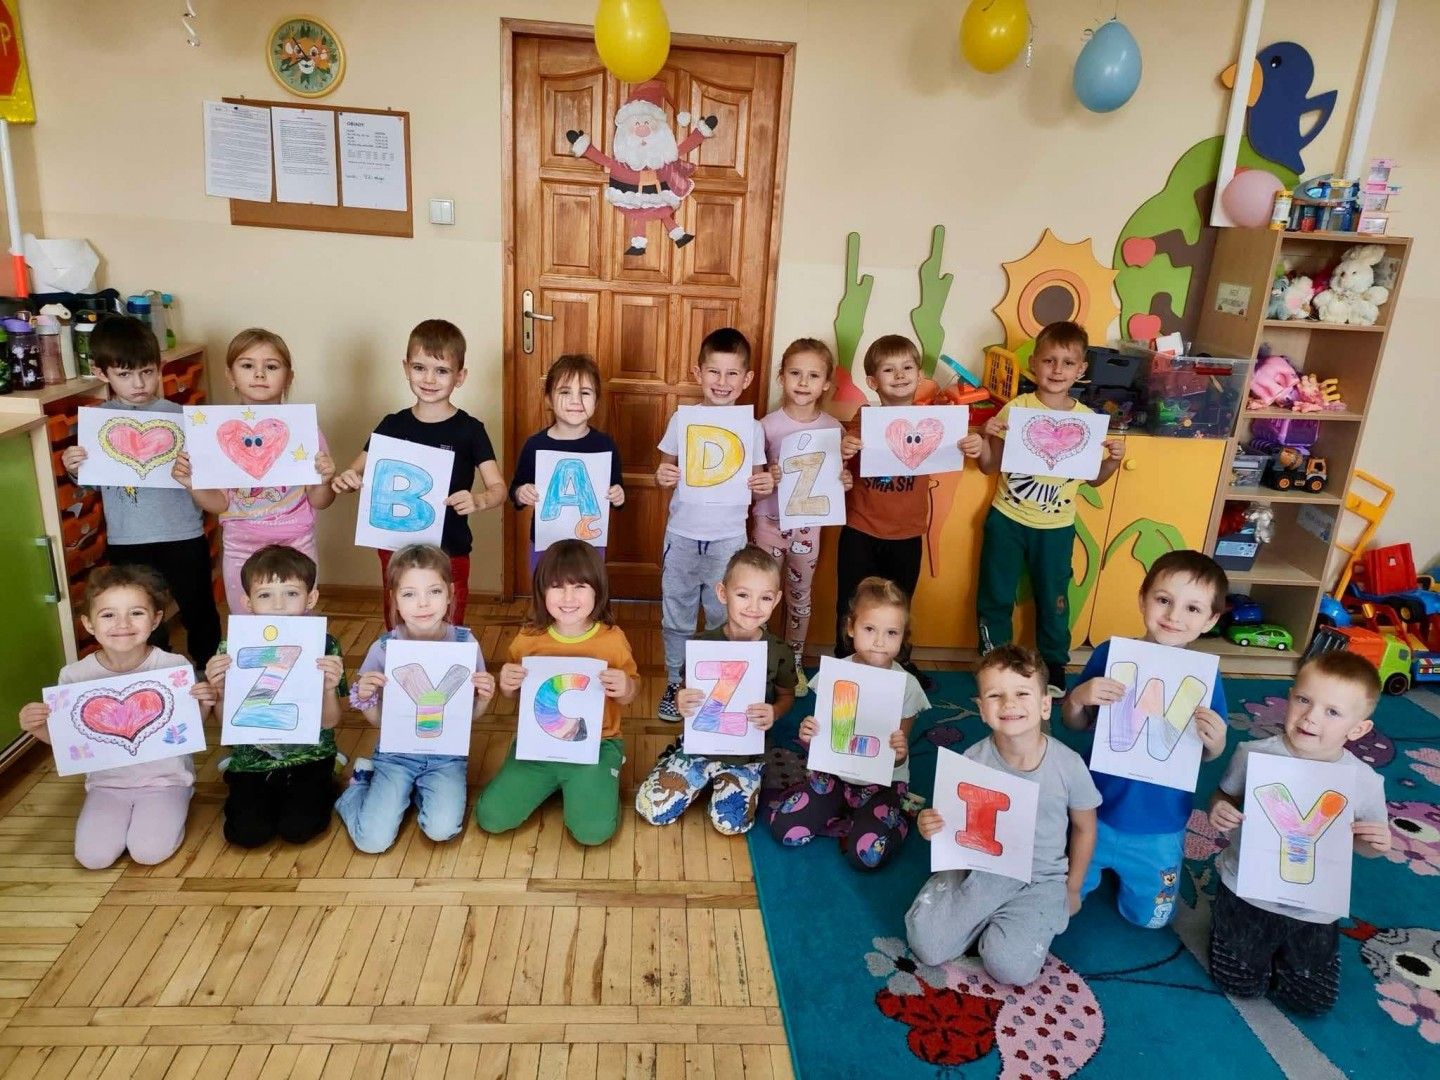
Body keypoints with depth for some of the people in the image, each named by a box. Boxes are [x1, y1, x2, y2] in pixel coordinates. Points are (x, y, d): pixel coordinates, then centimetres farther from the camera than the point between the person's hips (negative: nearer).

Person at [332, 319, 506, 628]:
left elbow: (498, 488, -8)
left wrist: (478, 501, -29)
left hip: (450, 554, -2)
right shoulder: (392, 426, 3)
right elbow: (358, 471, 9)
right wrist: (345, 480, -14)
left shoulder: (469, 430, -6)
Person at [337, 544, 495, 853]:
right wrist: (364, 697, -20)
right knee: (373, 840, -13)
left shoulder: (464, 643, -10)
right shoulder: (383, 649, -10)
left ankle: (419, 791, 11)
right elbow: (378, 720, 1)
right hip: (396, 755, 0)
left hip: (447, 756, 0)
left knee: (441, 829, -22)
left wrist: (484, 697, -21)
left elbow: (471, 714, 0)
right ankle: (362, 782, 18)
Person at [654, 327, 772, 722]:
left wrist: (765, 485, -19)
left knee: (724, 620, 11)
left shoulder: (751, 428, -3)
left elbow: (756, 480, 4)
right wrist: (662, 477, -18)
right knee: (676, 617, 13)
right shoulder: (682, 419, -3)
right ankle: (674, 684, 31)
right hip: (682, 536, 1)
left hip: (729, 540, 0)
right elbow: (667, 467, 4)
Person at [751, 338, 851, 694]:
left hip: (808, 524, 2)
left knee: (800, 597, 16)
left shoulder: (833, 428, -6)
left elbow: (836, 477, 5)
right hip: (770, 521, -2)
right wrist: (768, 479, -29)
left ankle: (795, 663, 34)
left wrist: (844, 482, -16)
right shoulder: (767, 425, -12)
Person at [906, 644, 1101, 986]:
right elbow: (955, 823, -1)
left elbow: (1084, 828, 4)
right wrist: (931, 826, -25)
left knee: (1009, 966, -20)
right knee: (926, 945, -13)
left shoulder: (1068, 765, -15)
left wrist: (1072, 889, 12)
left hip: (1040, 880, -1)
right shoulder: (972, 762, -15)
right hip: (978, 869, 1)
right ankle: (991, 919, 14)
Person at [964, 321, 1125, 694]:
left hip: (1056, 527, 1)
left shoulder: (1087, 420, -5)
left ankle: (1055, 665, 35)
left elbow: (1094, 478, 5)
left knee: (1053, 600, 14)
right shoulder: (1015, 408, -9)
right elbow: (991, 466, -4)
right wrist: (986, 438, -22)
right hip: (1007, 519, 0)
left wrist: (1113, 460, -14)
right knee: (995, 596, 11)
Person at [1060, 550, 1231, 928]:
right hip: (1097, 811, 0)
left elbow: (1209, 754, -4)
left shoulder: (1205, 676, -16)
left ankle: (1125, 870, 45)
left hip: (1159, 826, 0)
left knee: (1149, 917, 19)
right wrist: (1077, 698, -27)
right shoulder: (1109, 654, -16)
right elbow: (1075, 724, -5)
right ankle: (1101, 866, 45)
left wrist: (1215, 742, -27)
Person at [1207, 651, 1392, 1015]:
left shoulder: (1365, 783, -14)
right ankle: (1225, 918, 31)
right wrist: (1218, 810, -25)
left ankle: (1280, 949, 36)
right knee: (1240, 984, 4)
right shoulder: (1254, 754, -17)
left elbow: (1366, 844, 2)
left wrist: (1376, 843, -22)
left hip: (1313, 910, 2)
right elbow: (1225, 797, -1)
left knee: (1312, 1000, 9)